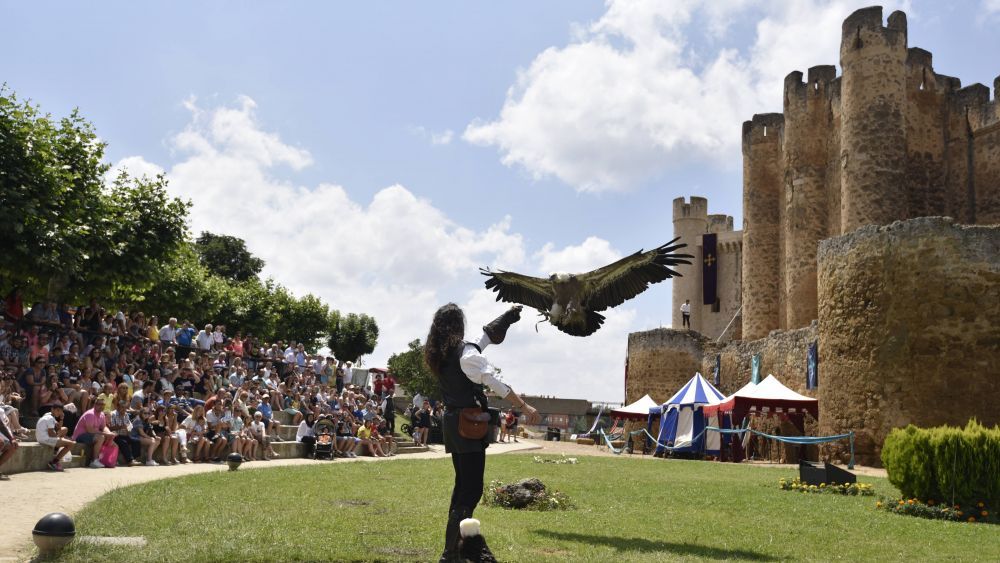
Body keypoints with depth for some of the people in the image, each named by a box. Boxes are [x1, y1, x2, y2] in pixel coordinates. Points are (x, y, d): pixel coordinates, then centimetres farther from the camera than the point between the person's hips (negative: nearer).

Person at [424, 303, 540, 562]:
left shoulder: (438, 354, 11)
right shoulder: (466, 351, -13)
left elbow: (484, 337, 25)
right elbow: (495, 382, -19)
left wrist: (507, 315, 34)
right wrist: (526, 407, -17)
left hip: (451, 422, 9)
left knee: (462, 483, 17)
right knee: (472, 488, -6)